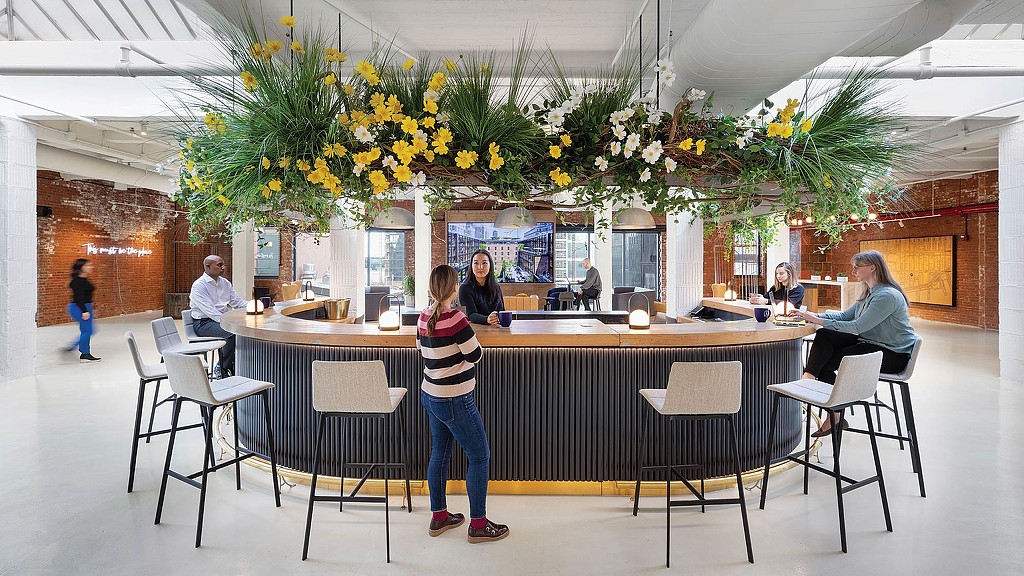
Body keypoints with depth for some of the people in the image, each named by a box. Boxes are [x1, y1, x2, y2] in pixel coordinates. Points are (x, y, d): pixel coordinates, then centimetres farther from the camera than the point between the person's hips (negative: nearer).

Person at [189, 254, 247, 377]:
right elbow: (209, 311, -21)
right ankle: (224, 372, -16)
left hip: (223, 319, 7)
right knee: (231, 333, -32)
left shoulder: (225, 283, 12)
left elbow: (237, 302, 13)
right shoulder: (199, 285, -11)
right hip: (203, 323, -7)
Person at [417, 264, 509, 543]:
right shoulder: (455, 318, -23)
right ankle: (478, 525, 15)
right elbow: (474, 355, -16)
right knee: (480, 457, 5)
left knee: (440, 454, 19)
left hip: (431, 395, 9)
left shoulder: (424, 316, 1)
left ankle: (439, 516, 32)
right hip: (454, 400, -8)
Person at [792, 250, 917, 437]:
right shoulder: (870, 293, 12)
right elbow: (845, 315, 12)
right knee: (824, 335, -15)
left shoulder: (887, 296, -20)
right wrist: (815, 316, -4)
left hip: (893, 354, -9)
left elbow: (858, 326, -26)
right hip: (869, 342, 9)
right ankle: (808, 378, -31)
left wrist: (820, 321, -25)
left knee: (827, 362, -19)